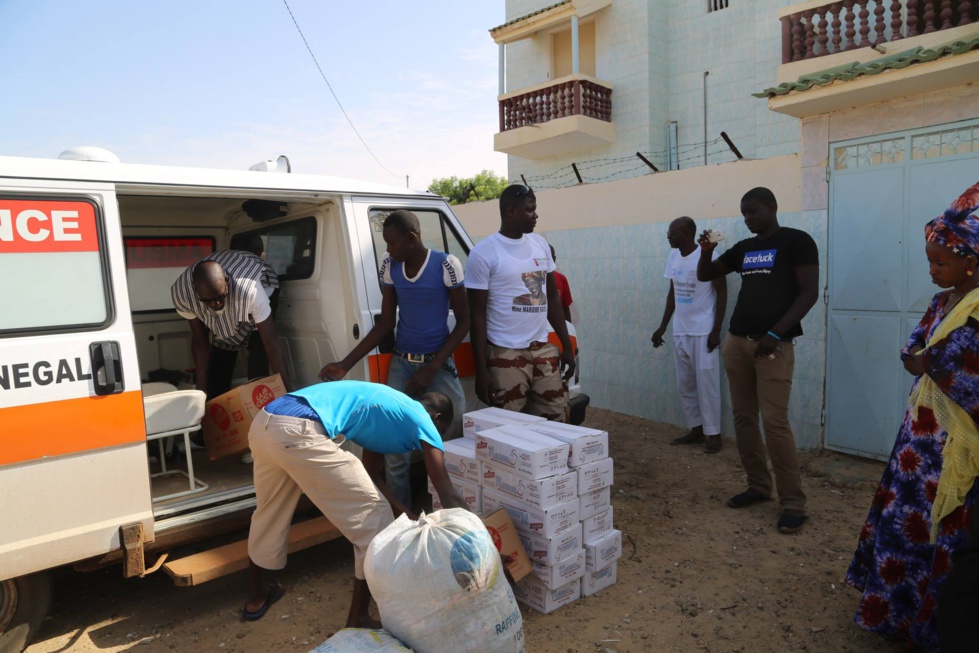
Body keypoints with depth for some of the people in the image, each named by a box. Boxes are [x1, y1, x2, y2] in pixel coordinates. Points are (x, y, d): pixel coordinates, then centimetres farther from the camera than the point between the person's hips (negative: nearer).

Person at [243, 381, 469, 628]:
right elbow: (448, 494, 10)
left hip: (265, 422, 10)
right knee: (374, 517, 7)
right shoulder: (421, 419, 10)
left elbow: (371, 477, 37)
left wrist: (409, 516, 41)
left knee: (269, 512, 33)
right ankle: (358, 619, 20)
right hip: (299, 432, -10)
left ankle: (256, 597, 54)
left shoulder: (386, 408, 32)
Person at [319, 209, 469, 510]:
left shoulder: (446, 264, -10)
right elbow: (385, 323, 7)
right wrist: (346, 364, 0)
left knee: (455, 439, -8)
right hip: (400, 363, 3)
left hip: (438, 363, -3)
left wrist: (431, 369, -13)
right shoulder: (390, 266, 2)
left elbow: (463, 322, -6)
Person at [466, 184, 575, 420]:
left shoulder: (540, 244, 9)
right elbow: (477, 315, -8)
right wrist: (481, 369, -10)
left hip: (544, 350, 6)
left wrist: (567, 347, 12)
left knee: (557, 422, 8)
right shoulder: (483, 253, -8)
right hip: (506, 355, -5)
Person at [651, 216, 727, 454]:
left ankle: (712, 434, 10)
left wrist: (716, 331, -14)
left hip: (703, 332, -7)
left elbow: (721, 293, -9)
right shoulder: (673, 256, 7)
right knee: (684, 384, 11)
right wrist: (662, 327, 14)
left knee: (706, 384, -1)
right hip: (680, 332, 7)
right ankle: (696, 429, 23)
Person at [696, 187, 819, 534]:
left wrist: (775, 333, -18)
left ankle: (792, 501, -1)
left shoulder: (796, 241, -2)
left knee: (775, 422, -10)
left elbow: (809, 293, -9)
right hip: (736, 341, 7)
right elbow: (704, 275, 23)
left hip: (773, 345, -6)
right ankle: (758, 485, 19)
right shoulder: (743, 248, 16)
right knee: (743, 418, 8)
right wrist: (706, 252, 1)